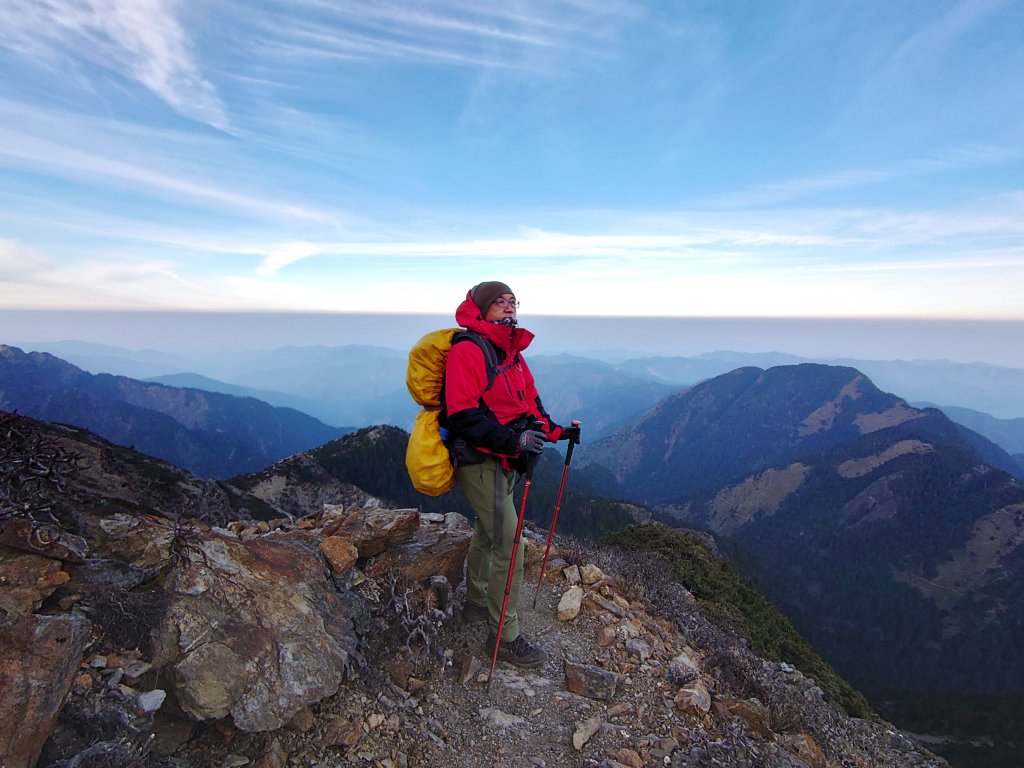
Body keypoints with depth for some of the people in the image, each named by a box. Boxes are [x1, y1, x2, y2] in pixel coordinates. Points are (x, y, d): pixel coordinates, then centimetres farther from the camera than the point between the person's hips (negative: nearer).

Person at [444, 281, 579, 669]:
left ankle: (476, 604, 44)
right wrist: (512, 439, -34)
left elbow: (529, 401, 15)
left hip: (504, 460, 10)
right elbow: (463, 415, -25)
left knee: (487, 531, 23)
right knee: (509, 543, -7)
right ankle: (505, 636, 10)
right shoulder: (467, 350, -18)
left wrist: (554, 430, 1)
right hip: (478, 460, -9)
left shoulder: (512, 353, 11)